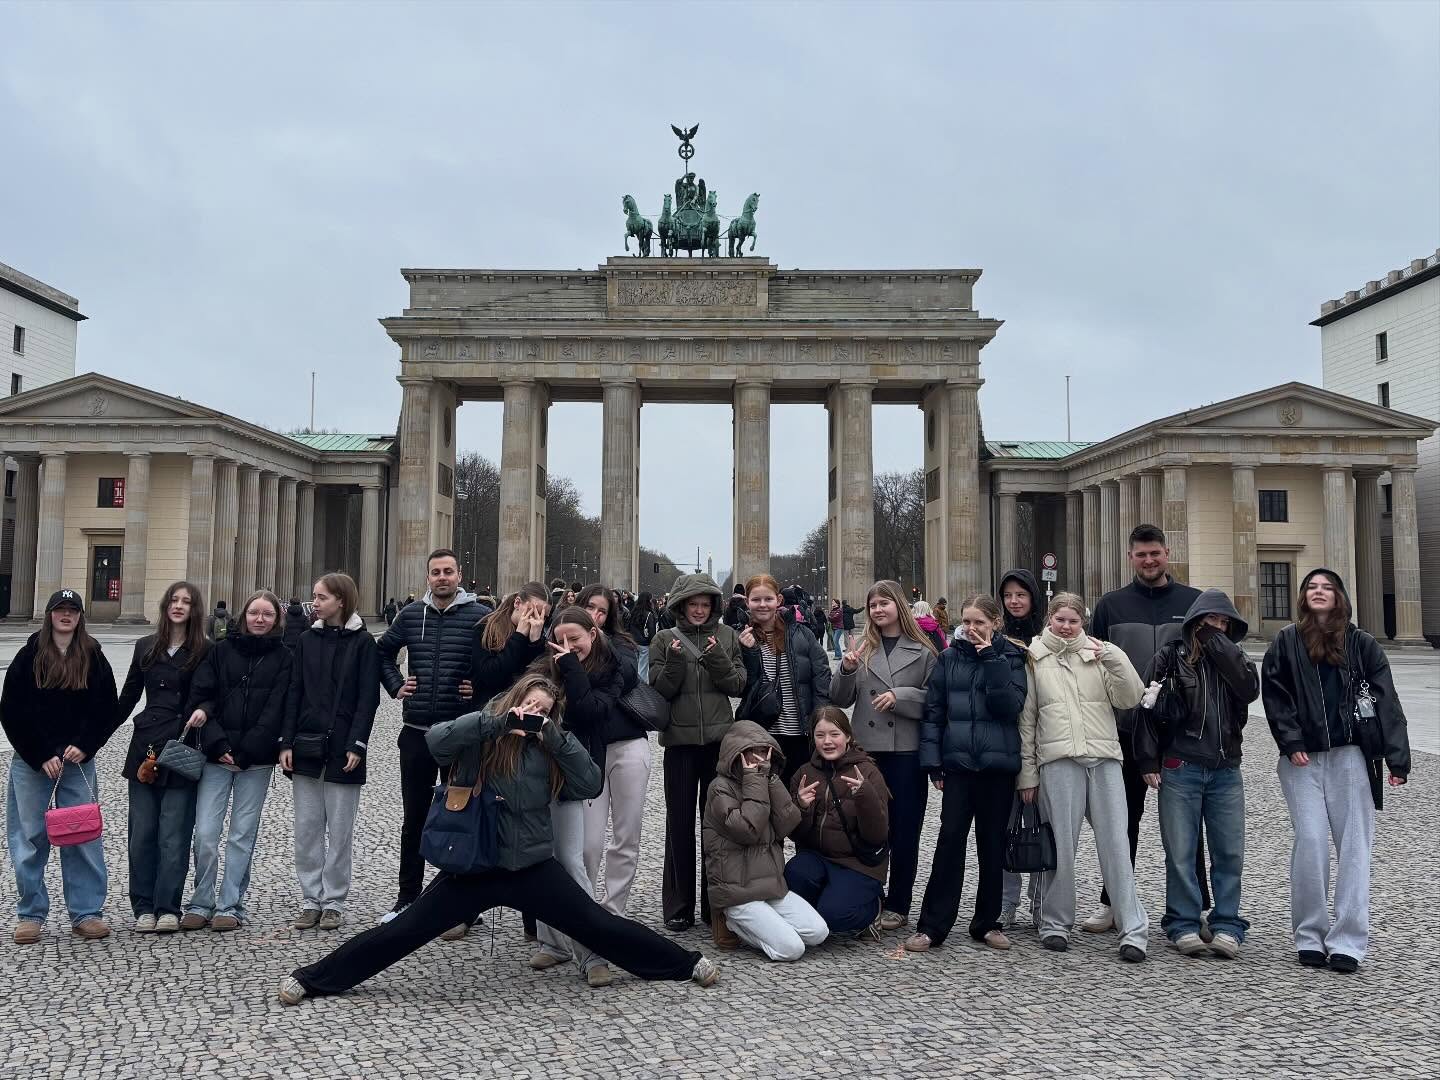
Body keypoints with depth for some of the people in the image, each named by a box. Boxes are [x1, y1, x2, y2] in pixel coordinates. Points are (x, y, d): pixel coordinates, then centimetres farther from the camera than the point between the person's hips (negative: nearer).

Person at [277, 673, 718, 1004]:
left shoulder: (545, 750, 4)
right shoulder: (480, 741, -5)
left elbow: (590, 785, -4)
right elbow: (435, 739, -25)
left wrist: (559, 738, -11)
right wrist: (498, 720, -29)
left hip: (532, 866, 2)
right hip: (474, 865, -2)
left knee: (598, 925, 6)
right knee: (403, 930, -1)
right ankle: (312, 978, 13)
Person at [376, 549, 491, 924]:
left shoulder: (480, 616, -6)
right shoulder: (411, 615, 6)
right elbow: (383, 651, 21)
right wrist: (395, 685, 9)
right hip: (416, 732, 3)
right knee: (413, 819, 11)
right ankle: (407, 898, 23)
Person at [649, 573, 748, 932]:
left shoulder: (726, 637, 6)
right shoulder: (665, 639, 3)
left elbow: (737, 686, 1)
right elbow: (659, 690, -2)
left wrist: (718, 659, -15)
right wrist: (674, 661, -18)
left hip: (719, 739, 1)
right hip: (680, 740, -1)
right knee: (680, 822, 4)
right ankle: (679, 906, 13)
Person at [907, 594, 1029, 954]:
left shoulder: (1010, 658, 2)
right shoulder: (949, 658, 5)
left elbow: (1010, 706, -12)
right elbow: (933, 711, 4)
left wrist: (992, 659, -14)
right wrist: (932, 761, -2)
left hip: (999, 764, 0)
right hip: (958, 763, 0)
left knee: (993, 844, 8)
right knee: (950, 840, -3)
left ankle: (987, 922, 22)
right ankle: (932, 925, 3)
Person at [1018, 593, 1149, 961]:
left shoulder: (1099, 653, 11)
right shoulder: (1034, 658, 8)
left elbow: (1130, 699, 1)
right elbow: (1026, 719, 8)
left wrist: (1115, 659, -12)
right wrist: (1027, 772, 6)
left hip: (1104, 758, 1)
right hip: (1058, 761, -1)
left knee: (1116, 844, 0)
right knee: (1060, 845, 3)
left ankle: (1133, 930, 5)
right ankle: (1055, 923, 17)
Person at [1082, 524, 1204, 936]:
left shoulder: (1195, 602, 3)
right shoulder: (1111, 605, 5)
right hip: (1126, 729, 1)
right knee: (1123, 819, 10)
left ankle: (1193, 908, 18)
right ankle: (1112, 902, 21)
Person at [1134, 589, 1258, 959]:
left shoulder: (1231, 657, 12)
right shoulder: (1171, 656, 2)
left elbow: (1250, 689, -9)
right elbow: (1147, 706, -1)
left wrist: (1218, 642, -7)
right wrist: (1149, 760, -7)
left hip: (1225, 770, 3)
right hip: (1180, 769, -3)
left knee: (1230, 853, 4)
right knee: (1180, 853, 1)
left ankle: (1226, 926, 12)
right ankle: (1183, 926, 9)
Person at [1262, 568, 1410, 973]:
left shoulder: (1361, 644, 7)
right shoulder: (1286, 642, 6)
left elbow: (1386, 701, 3)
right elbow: (1274, 696, 3)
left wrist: (1397, 758, -4)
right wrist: (1291, 744, -7)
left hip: (1351, 757, 1)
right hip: (1302, 758, -1)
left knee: (1354, 847, -1)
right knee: (1310, 841, -5)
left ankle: (1347, 942, 3)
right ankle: (1309, 937, 7)